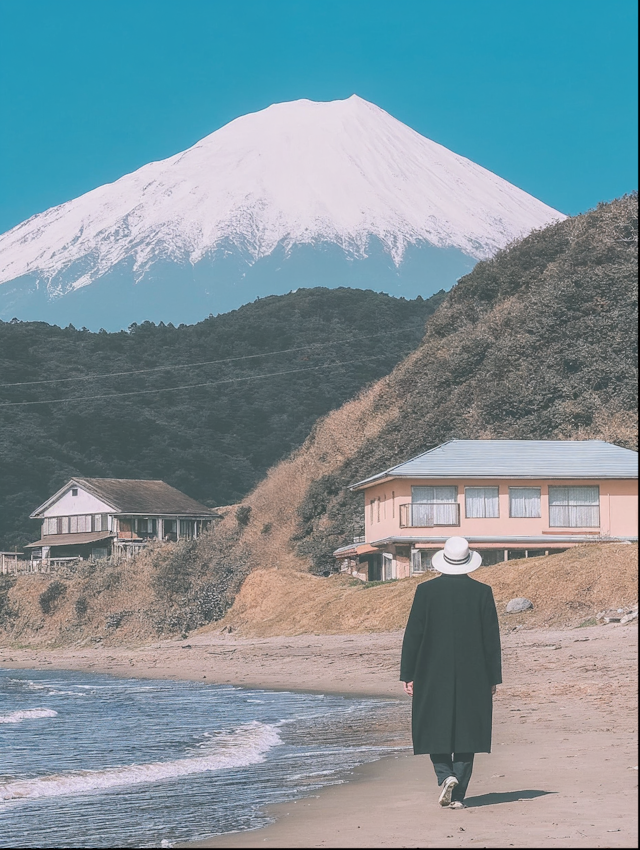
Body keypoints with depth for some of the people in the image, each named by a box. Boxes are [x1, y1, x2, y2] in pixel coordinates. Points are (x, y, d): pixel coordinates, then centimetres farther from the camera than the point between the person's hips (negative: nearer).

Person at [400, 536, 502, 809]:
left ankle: (446, 774, -11)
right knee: (466, 732, 7)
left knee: (434, 728, 12)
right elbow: (492, 639, 0)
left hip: (433, 675, -1)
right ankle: (458, 795, 5)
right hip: (472, 678, 1)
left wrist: (408, 674, 4)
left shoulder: (426, 590, -4)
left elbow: (412, 635, -3)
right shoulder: (481, 592, -3)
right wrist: (493, 677, 8)